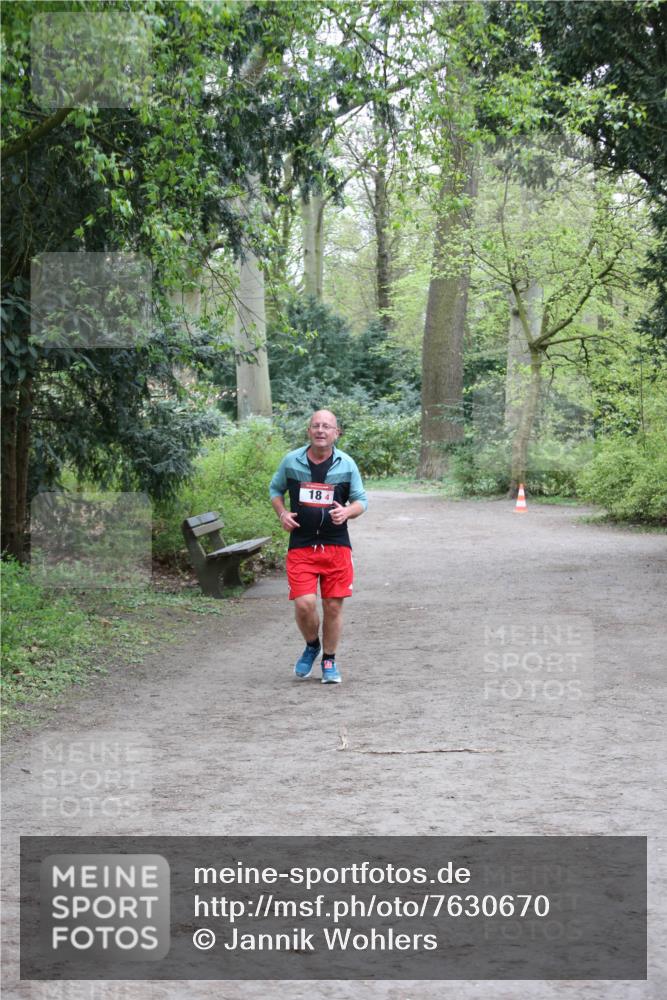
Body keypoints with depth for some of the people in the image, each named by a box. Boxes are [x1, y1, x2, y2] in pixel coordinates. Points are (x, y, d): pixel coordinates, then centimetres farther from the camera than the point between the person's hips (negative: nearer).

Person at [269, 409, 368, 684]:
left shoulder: (346, 464, 1)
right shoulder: (291, 461, 2)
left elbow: (361, 500, 8)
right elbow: (275, 489, 17)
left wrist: (347, 512, -15)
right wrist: (282, 513, -2)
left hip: (337, 545, 1)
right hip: (301, 545, -1)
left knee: (333, 606, 4)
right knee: (304, 604, -12)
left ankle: (329, 660, 24)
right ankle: (312, 646, 19)